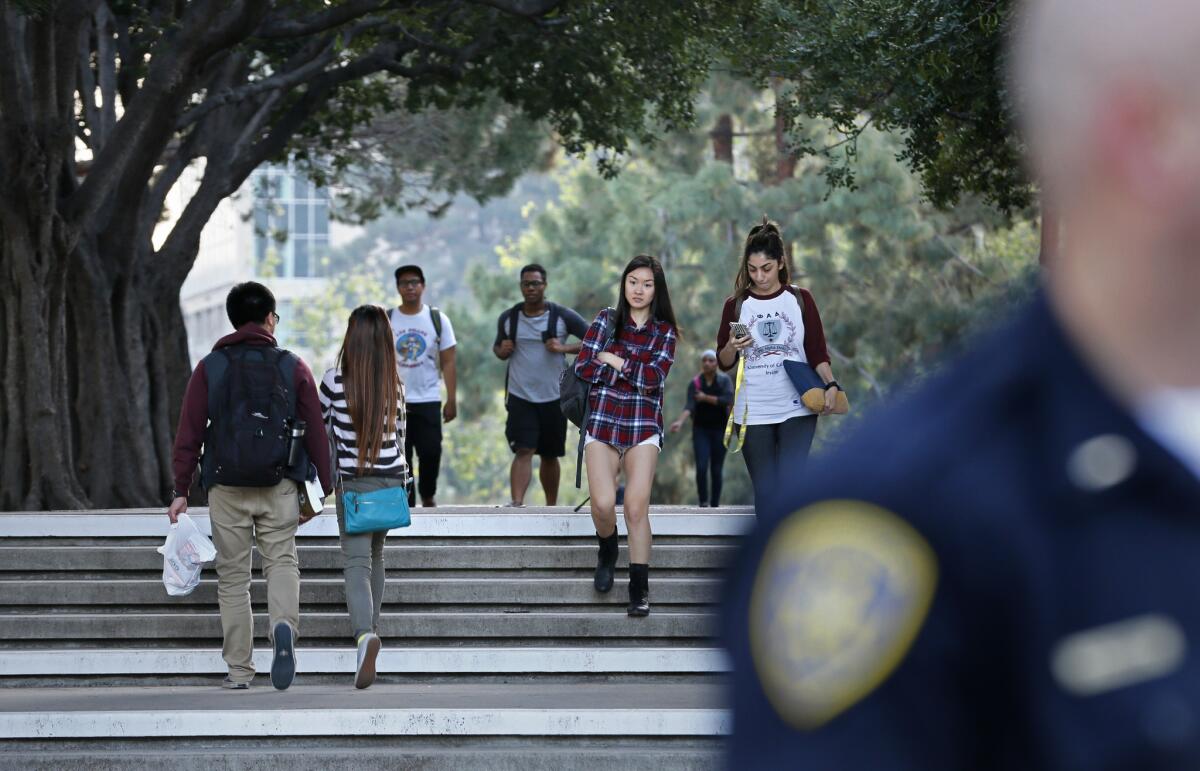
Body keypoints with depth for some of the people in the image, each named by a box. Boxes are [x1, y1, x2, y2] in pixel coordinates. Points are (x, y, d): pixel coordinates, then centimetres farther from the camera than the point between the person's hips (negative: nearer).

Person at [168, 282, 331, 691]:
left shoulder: (209, 368, 2)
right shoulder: (293, 368, 3)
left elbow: (189, 433, -2)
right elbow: (316, 433, 1)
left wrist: (181, 489, 0)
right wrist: (330, 486, 8)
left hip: (226, 489, 0)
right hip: (280, 488, 0)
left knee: (233, 576, 7)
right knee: (282, 561, 6)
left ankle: (239, 670, 7)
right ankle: (284, 626, -25)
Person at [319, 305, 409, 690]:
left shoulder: (334, 382, -11)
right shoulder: (395, 386, -2)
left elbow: (319, 429, 2)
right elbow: (399, 437, 8)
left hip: (353, 482, -3)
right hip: (391, 479, 3)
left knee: (357, 562, -7)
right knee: (375, 556, 21)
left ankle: (365, 633, -29)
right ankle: (370, 627, 30)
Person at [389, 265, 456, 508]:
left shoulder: (438, 319, 4)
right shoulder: (386, 320, 4)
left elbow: (448, 363, 3)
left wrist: (452, 400, -3)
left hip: (428, 400, 0)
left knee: (431, 452, -6)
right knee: (400, 458, 0)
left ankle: (428, 495, 19)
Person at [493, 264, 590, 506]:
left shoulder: (563, 316, -3)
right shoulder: (508, 319, 4)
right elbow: (497, 348, 20)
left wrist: (564, 348, -16)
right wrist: (502, 350, -5)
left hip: (553, 396, 0)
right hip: (520, 396, 0)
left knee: (550, 456, 10)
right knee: (523, 451, -14)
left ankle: (551, 508, 23)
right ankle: (517, 505, -22)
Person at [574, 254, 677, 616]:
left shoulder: (664, 332, 7)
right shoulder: (606, 320, 8)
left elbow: (654, 378, -8)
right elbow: (582, 367, -2)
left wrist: (615, 360, -5)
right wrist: (634, 371, -3)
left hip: (643, 426, 0)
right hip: (602, 422, 0)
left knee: (636, 506, -13)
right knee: (603, 504, -15)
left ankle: (640, 587, -5)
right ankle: (607, 552, 17)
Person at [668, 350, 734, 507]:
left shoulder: (724, 380, -3)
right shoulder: (695, 383, -5)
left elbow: (728, 400, -18)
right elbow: (689, 406, -18)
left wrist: (706, 398, -16)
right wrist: (680, 422, -35)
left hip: (720, 430, 0)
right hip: (700, 430, 0)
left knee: (717, 470, 2)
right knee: (701, 468, -13)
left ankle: (715, 505, 11)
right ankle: (703, 503, 2)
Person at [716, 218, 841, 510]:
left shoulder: (800, 299, 4)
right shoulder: (736, 305, 5)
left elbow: (817, 350, 4)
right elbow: (724, 363, 7)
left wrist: (830, 385, -13)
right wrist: (732, 347, -16)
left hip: (796, 409, -1)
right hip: (753, 412, 1)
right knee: (766, 493, 2)